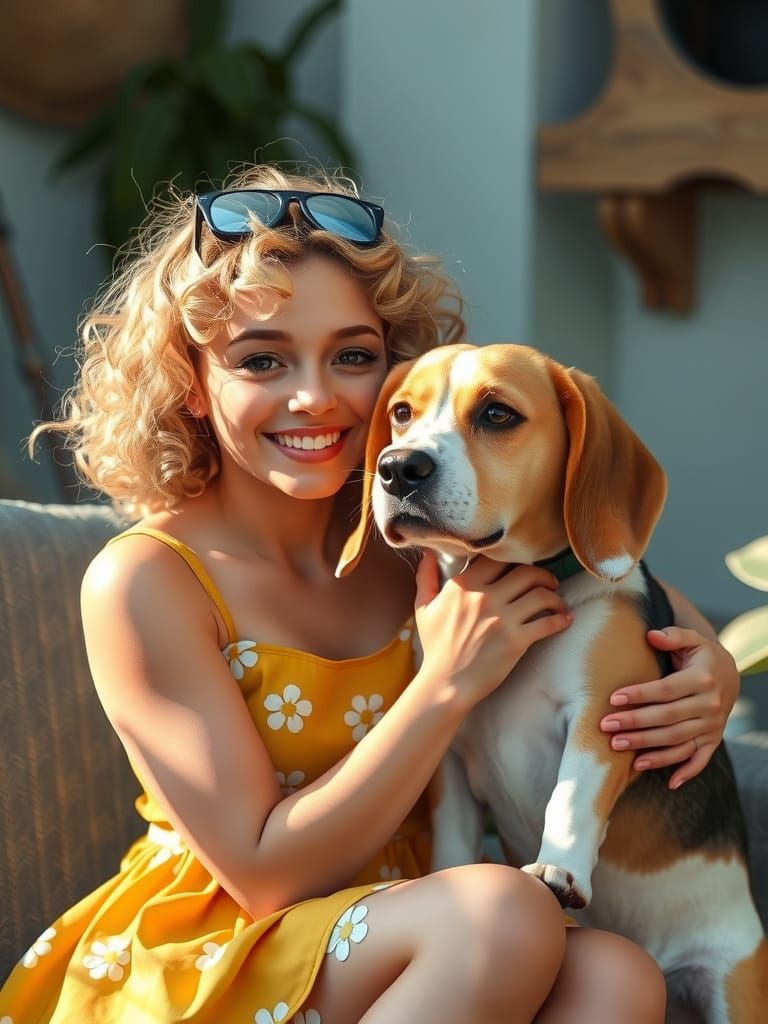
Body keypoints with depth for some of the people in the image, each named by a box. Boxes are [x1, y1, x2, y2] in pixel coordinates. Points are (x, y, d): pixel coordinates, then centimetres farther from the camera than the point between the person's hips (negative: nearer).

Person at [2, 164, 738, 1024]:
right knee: (504, 910, -30)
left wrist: (706, 668, -7)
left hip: (396, 941, 5)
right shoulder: (142, 582, -15)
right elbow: (266, 878, -17)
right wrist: (448, 686, -23)